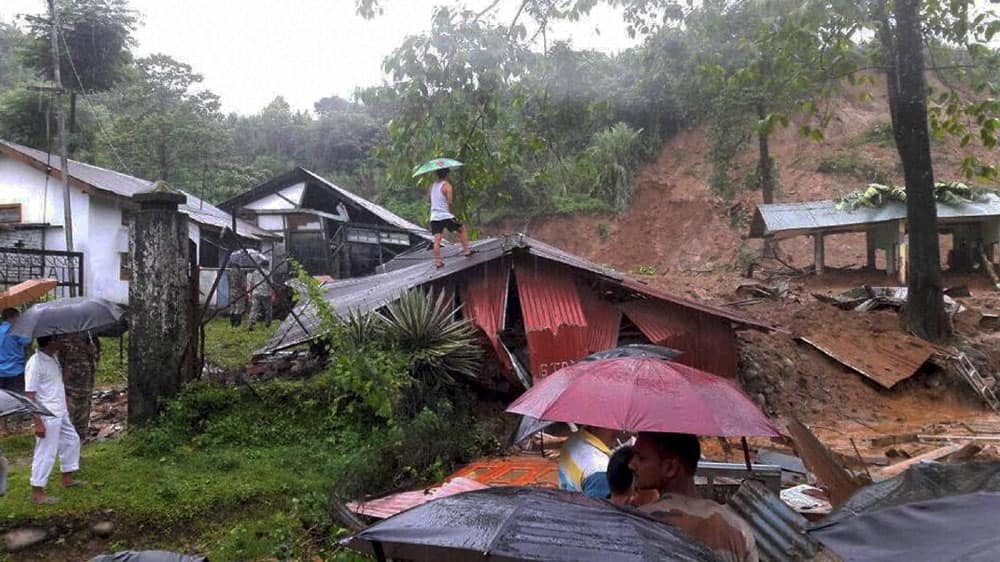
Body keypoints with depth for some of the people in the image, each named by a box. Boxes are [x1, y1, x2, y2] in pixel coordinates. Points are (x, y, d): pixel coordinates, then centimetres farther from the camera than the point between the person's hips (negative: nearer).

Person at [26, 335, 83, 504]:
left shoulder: (53, 358, 6)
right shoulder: (35, 364, -21)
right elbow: (30, 395, -21)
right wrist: (38, 423, -23)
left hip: (61, 413, 10)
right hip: (48, 417, -10)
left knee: (72, 441, 21)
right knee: (46, 453, -1)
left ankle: (67, 478, 35)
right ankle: (37, 492, 11)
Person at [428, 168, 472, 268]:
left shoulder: (432, 186, 13)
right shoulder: (447, 186, -7)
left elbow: (431, 200, 13)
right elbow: (449, 202, -16)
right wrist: (451, 213, -8)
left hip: (434, 217, 5)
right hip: (445, 216, -5)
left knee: (437, 240, 1)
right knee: (461, 229, 16)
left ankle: (437, 261, -1)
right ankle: (466, 250, 14)